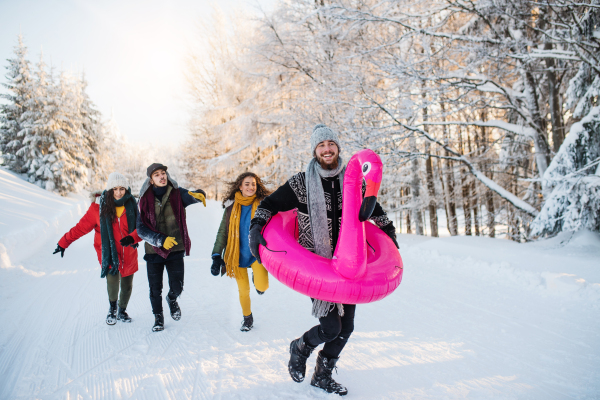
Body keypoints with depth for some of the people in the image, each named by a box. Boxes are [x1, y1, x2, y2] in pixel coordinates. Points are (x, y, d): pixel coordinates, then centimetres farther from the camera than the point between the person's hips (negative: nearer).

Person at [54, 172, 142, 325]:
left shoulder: (131, 205, -4)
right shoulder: (99, 206, -9)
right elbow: (81, 227, -2)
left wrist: (132, 238, -25)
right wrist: (63, 242, 0)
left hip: (129, 254, 3)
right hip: (108, 253, -2)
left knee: (127, 286, 11)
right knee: (112, 280, -22)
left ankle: (122, 311, 40)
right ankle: (112, 308, 9)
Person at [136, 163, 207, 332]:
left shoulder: (177, 193, -1)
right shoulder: (145, 200, -2)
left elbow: (189, 196, -19)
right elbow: (141, 229, -4)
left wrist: (197, 194, -43)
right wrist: (160, 239, -18)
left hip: (175, 250, 0)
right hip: (153, 250, 1)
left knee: (177, 286, -1)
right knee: (155, 289, 7)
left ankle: (172, 299, 36)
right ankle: (158, 317, 33)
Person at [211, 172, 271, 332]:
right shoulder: (231, 207, 1)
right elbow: (222, 232, 5)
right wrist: (216, 256, -2)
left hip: (256, 253, -2)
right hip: (237, 255, 2)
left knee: (262, 286, -20)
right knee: (243, 290, 9)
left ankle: (256, 277, 18)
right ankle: (247, 317, 37)